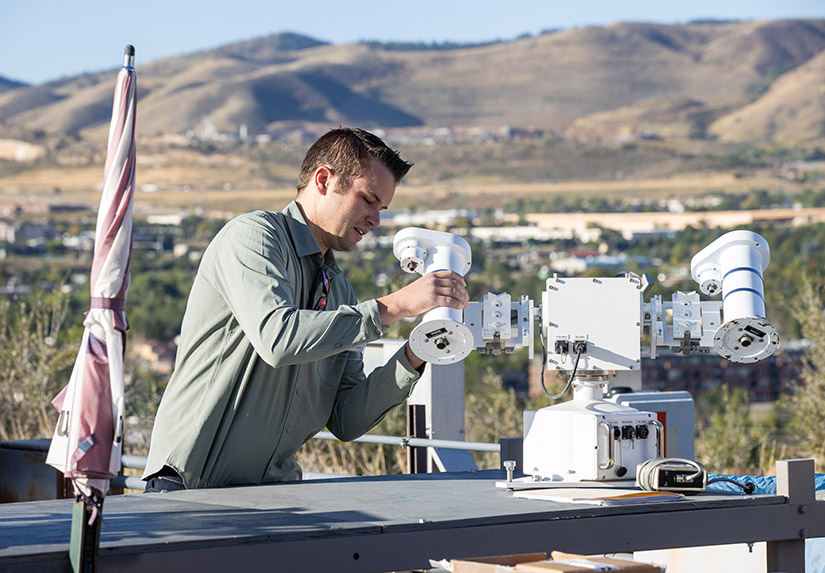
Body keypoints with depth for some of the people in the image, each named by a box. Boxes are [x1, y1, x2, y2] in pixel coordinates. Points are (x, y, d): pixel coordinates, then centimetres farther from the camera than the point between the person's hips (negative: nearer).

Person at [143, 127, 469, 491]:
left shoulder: (339, 291, 18)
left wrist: (414, 356, -1)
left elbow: (345, 421, 12)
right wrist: (394, 306, -19)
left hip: (274, 489, 7)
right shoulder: (253, 234, -5)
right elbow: (278, 338, -23)